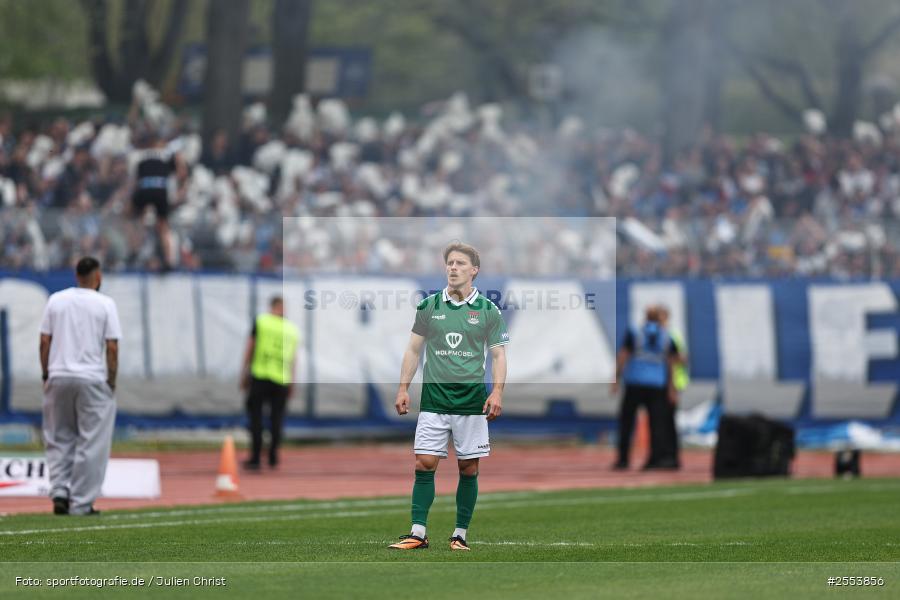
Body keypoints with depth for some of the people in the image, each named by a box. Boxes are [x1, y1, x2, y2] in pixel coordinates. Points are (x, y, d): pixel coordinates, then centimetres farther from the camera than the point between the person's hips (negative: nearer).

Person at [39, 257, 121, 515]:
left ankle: (59, 492, 0)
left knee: (59, 439, 14)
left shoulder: (56, 300, 6)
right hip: (93, 378, -3)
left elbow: (44, 341, 4)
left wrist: (46, 374, 11)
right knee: (91, 443, 3)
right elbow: (112, 347, -7)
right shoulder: (105, 304, -3)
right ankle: (80, 503, 1)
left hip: (58, 376, 3)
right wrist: (111, 381, 1)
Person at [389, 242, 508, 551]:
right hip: (434, 399, 1)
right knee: (424, 464, -6)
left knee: (468, 468, 2)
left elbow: (498, 355, 3)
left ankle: (461, 534, 11)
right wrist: (403, 389, 5)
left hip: (471, 401, -1)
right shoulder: (429, 306, 5)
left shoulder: (488, 311, 1)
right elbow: (414, 349, 12)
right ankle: (418, 532, -4)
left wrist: (497, 392, -10)